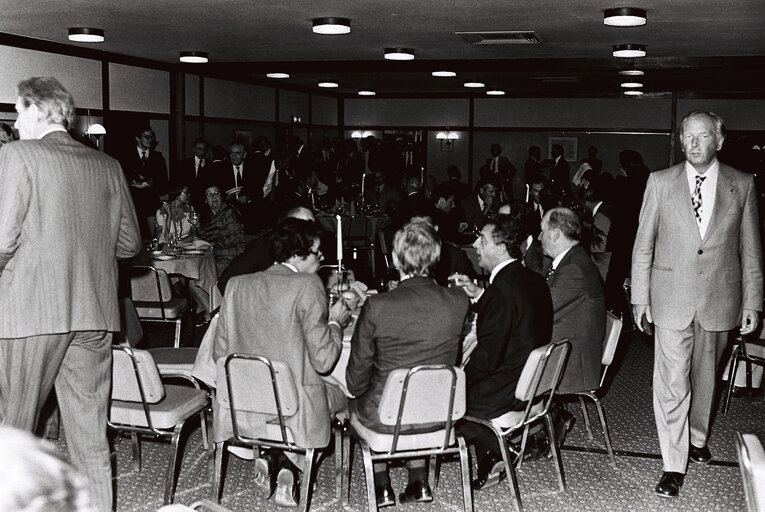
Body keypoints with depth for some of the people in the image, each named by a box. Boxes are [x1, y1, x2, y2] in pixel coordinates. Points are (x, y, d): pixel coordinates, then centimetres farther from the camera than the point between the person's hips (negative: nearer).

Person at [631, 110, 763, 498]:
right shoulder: (660, 182, -1)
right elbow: (643, 244, 3)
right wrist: (640, 297, 0)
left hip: (719, 300, 1)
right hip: (671, 299, -1)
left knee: (705, 376, 16)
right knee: (671, 381, -4)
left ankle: (697, 438, 39)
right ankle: (673, 466, 5)